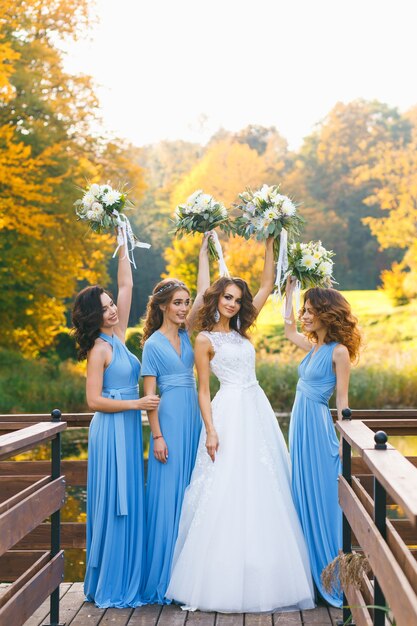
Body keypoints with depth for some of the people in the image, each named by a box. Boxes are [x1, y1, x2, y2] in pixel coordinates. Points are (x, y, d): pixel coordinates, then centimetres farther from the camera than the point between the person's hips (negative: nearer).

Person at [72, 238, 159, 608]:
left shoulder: (118, 337, 9)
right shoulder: (100, 349, -10)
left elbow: (126, 285, 11)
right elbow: (94, 400, -14)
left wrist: (123, 246, 8)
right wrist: (136, 404, -13)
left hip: (128, 429, 8)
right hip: (111, 430, -8)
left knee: (129, 504, 9)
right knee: (114, 504, -4)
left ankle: (125, 581, 16)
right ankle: (111, 588, 4)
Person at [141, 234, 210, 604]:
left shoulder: (186, 333, 11)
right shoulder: (153, 344, -4)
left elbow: (204, 292, 7)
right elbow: (149, 394, -6)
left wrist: (204, 251, 7)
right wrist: (157, 435, -12)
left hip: (193, 417, 6)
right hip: (170, 418, -6)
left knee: (191, 491, 8)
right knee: (168, 492, -4)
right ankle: (164, 576, 4)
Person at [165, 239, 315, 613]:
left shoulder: (241, 330, 14)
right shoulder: (205, 339, 0)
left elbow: (267, 286, 17)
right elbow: (203, 390, -4)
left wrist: (270, 244, 13)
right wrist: (210, 431, -14)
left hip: (257, 411, 6)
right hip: (229, 414, -6)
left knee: (263, 491, 6)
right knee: (227, 493, -8)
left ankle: (261, 579, 13)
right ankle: (224, 581, -1)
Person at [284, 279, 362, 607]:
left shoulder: (338, 351, -11)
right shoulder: (314, 346, 10)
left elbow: (342, 401, -10)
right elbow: (289, 330, 30)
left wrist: (343, 442, -11)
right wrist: (289, 291, 26)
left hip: (318, 426, -8)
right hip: (300, 424, 8)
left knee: (323, 497, -2)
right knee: (303, 494, 11)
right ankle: (314, 572, 21)